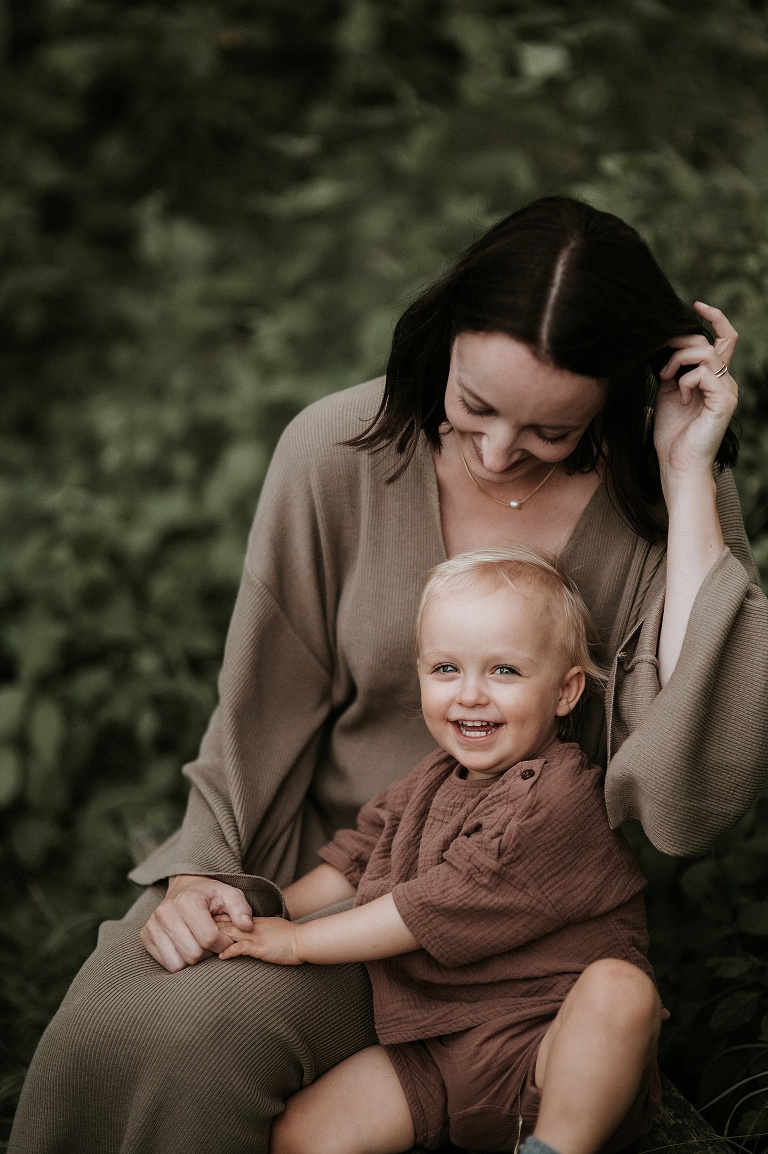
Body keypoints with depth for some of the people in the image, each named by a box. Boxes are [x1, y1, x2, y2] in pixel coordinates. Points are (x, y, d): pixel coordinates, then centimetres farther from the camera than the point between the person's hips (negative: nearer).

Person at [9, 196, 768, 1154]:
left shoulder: (660, 501, -12)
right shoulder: (338, 452, -9)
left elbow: (688, 804, -25)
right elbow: (260, 715, 3)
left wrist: (689, 480, -24)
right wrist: (206, 866, -11)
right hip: (302, 852, 2)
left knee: (206, 1036, -27)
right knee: (104, 1034, -24)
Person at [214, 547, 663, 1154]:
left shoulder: (557, 797, -17)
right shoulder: (433, 782, 11)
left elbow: (441, 905, -19)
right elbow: (352, 863, 22)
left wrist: (300, 940, -12)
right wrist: (263, 909, 7)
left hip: (557, 1047, -6)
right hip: (436, 1047, 6)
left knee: (620, 986, -37)